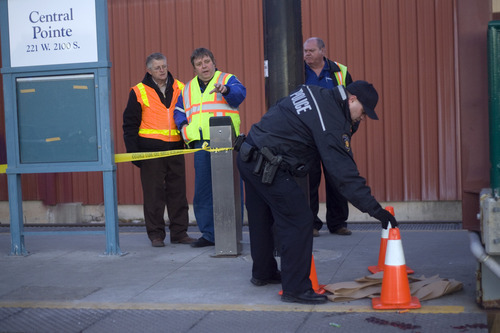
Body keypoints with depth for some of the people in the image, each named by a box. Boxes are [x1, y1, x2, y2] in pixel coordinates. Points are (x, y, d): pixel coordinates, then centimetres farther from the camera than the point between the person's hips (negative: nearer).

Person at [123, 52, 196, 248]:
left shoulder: (179, 89, 9)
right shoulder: (139, 92, 1)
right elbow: (130, 124, 1)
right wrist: (133, 151, -6)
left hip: (175, 149, 3)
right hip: (150, 149, -3)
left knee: (178, 192, 6)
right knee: (153, 193, 1)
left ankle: (179, 232, 14)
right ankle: (156, 234, 9)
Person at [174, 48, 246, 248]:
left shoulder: (227, 79, 7)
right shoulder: (188, 88, 22)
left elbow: (240, 93, -13)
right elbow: (179, 112, 28)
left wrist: (225, 90, -35)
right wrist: (183, 126, 7)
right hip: (200, 144, 5)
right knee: (202, 190, 5)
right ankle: (208, 234, 12)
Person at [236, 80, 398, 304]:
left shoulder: (313, 93, 11)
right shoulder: (332, 122, -17)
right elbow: (344, 172, -20)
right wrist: (375, 210, -17)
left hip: (248, 158, 10)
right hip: (267, 167, -10)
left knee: (263, 219, 23)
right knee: (299, 221, -6)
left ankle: (263, 273, 40)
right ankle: (295, 288, -2)